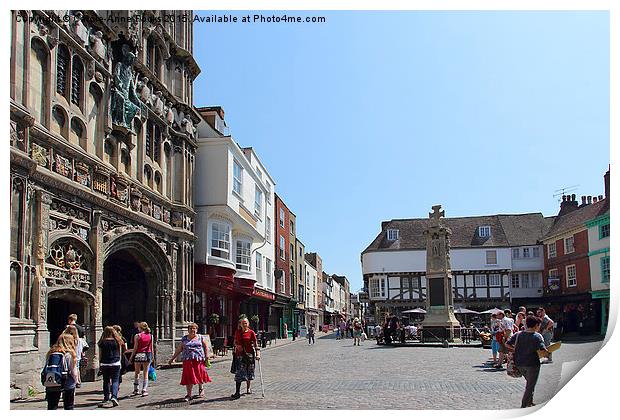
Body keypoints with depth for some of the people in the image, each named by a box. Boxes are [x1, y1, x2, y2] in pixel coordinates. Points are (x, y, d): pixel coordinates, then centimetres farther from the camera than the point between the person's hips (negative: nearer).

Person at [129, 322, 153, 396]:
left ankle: (136, 390, 15)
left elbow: (135, 348, -6)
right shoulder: (150, 336, 3)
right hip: (147, 354, 2)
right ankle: (144, 390, 4)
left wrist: (131, 357, 1)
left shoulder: (137, 336, -6)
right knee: (145, 373, 7)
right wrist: (152, 356, 13)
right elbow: (151, 347, 5)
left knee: (137, 372, 13)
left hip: (138, 355, -2)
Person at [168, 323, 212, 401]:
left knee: (200, 375, 2)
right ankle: (189, 394, 5)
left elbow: (206, 348, 10)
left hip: (199, 360, -1)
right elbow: (178, 350, 14)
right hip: (188, 360, 1)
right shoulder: (184, 339, 11)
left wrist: (207, 357, 0)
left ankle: (201, 388, 32)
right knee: (188, 377, -3)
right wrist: (172, 359, 12)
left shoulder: (201, 338, 9)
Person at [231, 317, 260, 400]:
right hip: (239, 354, 1)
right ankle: (237, 392, -8)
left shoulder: (251, 333, -2)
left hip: (249, 354, -1)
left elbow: (255, 344, -4)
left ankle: (248, 388, 31)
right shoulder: (237, 332, 6)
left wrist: (258, 354, -13)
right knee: (239, 373, -6)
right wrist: (237, 345, -5)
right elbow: (235, 342, 17)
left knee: (249, 372, 10)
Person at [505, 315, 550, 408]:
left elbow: (507, 344, 0)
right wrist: (548, 354, -3)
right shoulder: (537, 336, -13)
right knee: (530, 386, 7)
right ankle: (523, 406, 5)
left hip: (519, 364, 6)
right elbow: (543, 350, -24)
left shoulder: (518, 334, 0)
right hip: (532, 364, -5)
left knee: (529, 382, 27)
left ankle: (530, 402, 36)